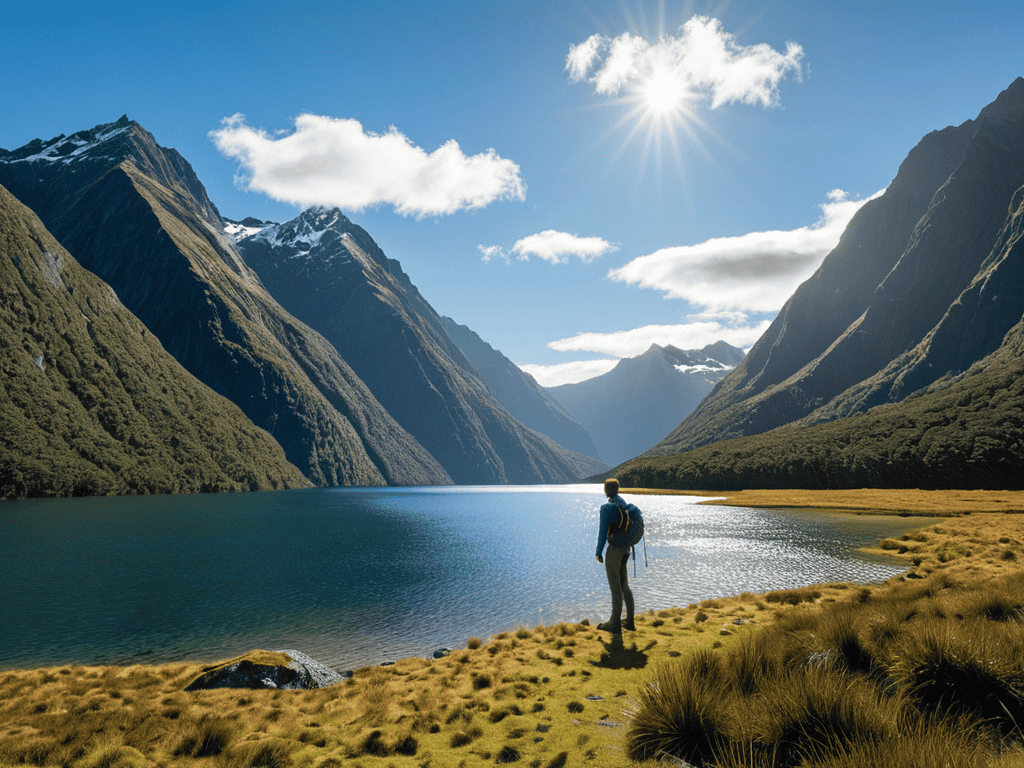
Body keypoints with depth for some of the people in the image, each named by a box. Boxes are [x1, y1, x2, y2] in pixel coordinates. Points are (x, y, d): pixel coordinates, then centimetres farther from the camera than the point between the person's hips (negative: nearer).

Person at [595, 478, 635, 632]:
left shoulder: (606, 508, -18)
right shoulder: (624, 504, 8)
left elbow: (603, 532, -18)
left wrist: (599, 552, -8)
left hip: (614, 549, -8)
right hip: (626, 549, 8)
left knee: (615, 587, 0)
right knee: (624, 585, 15)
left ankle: (615, 623, 8)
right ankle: (629, 621, 20)